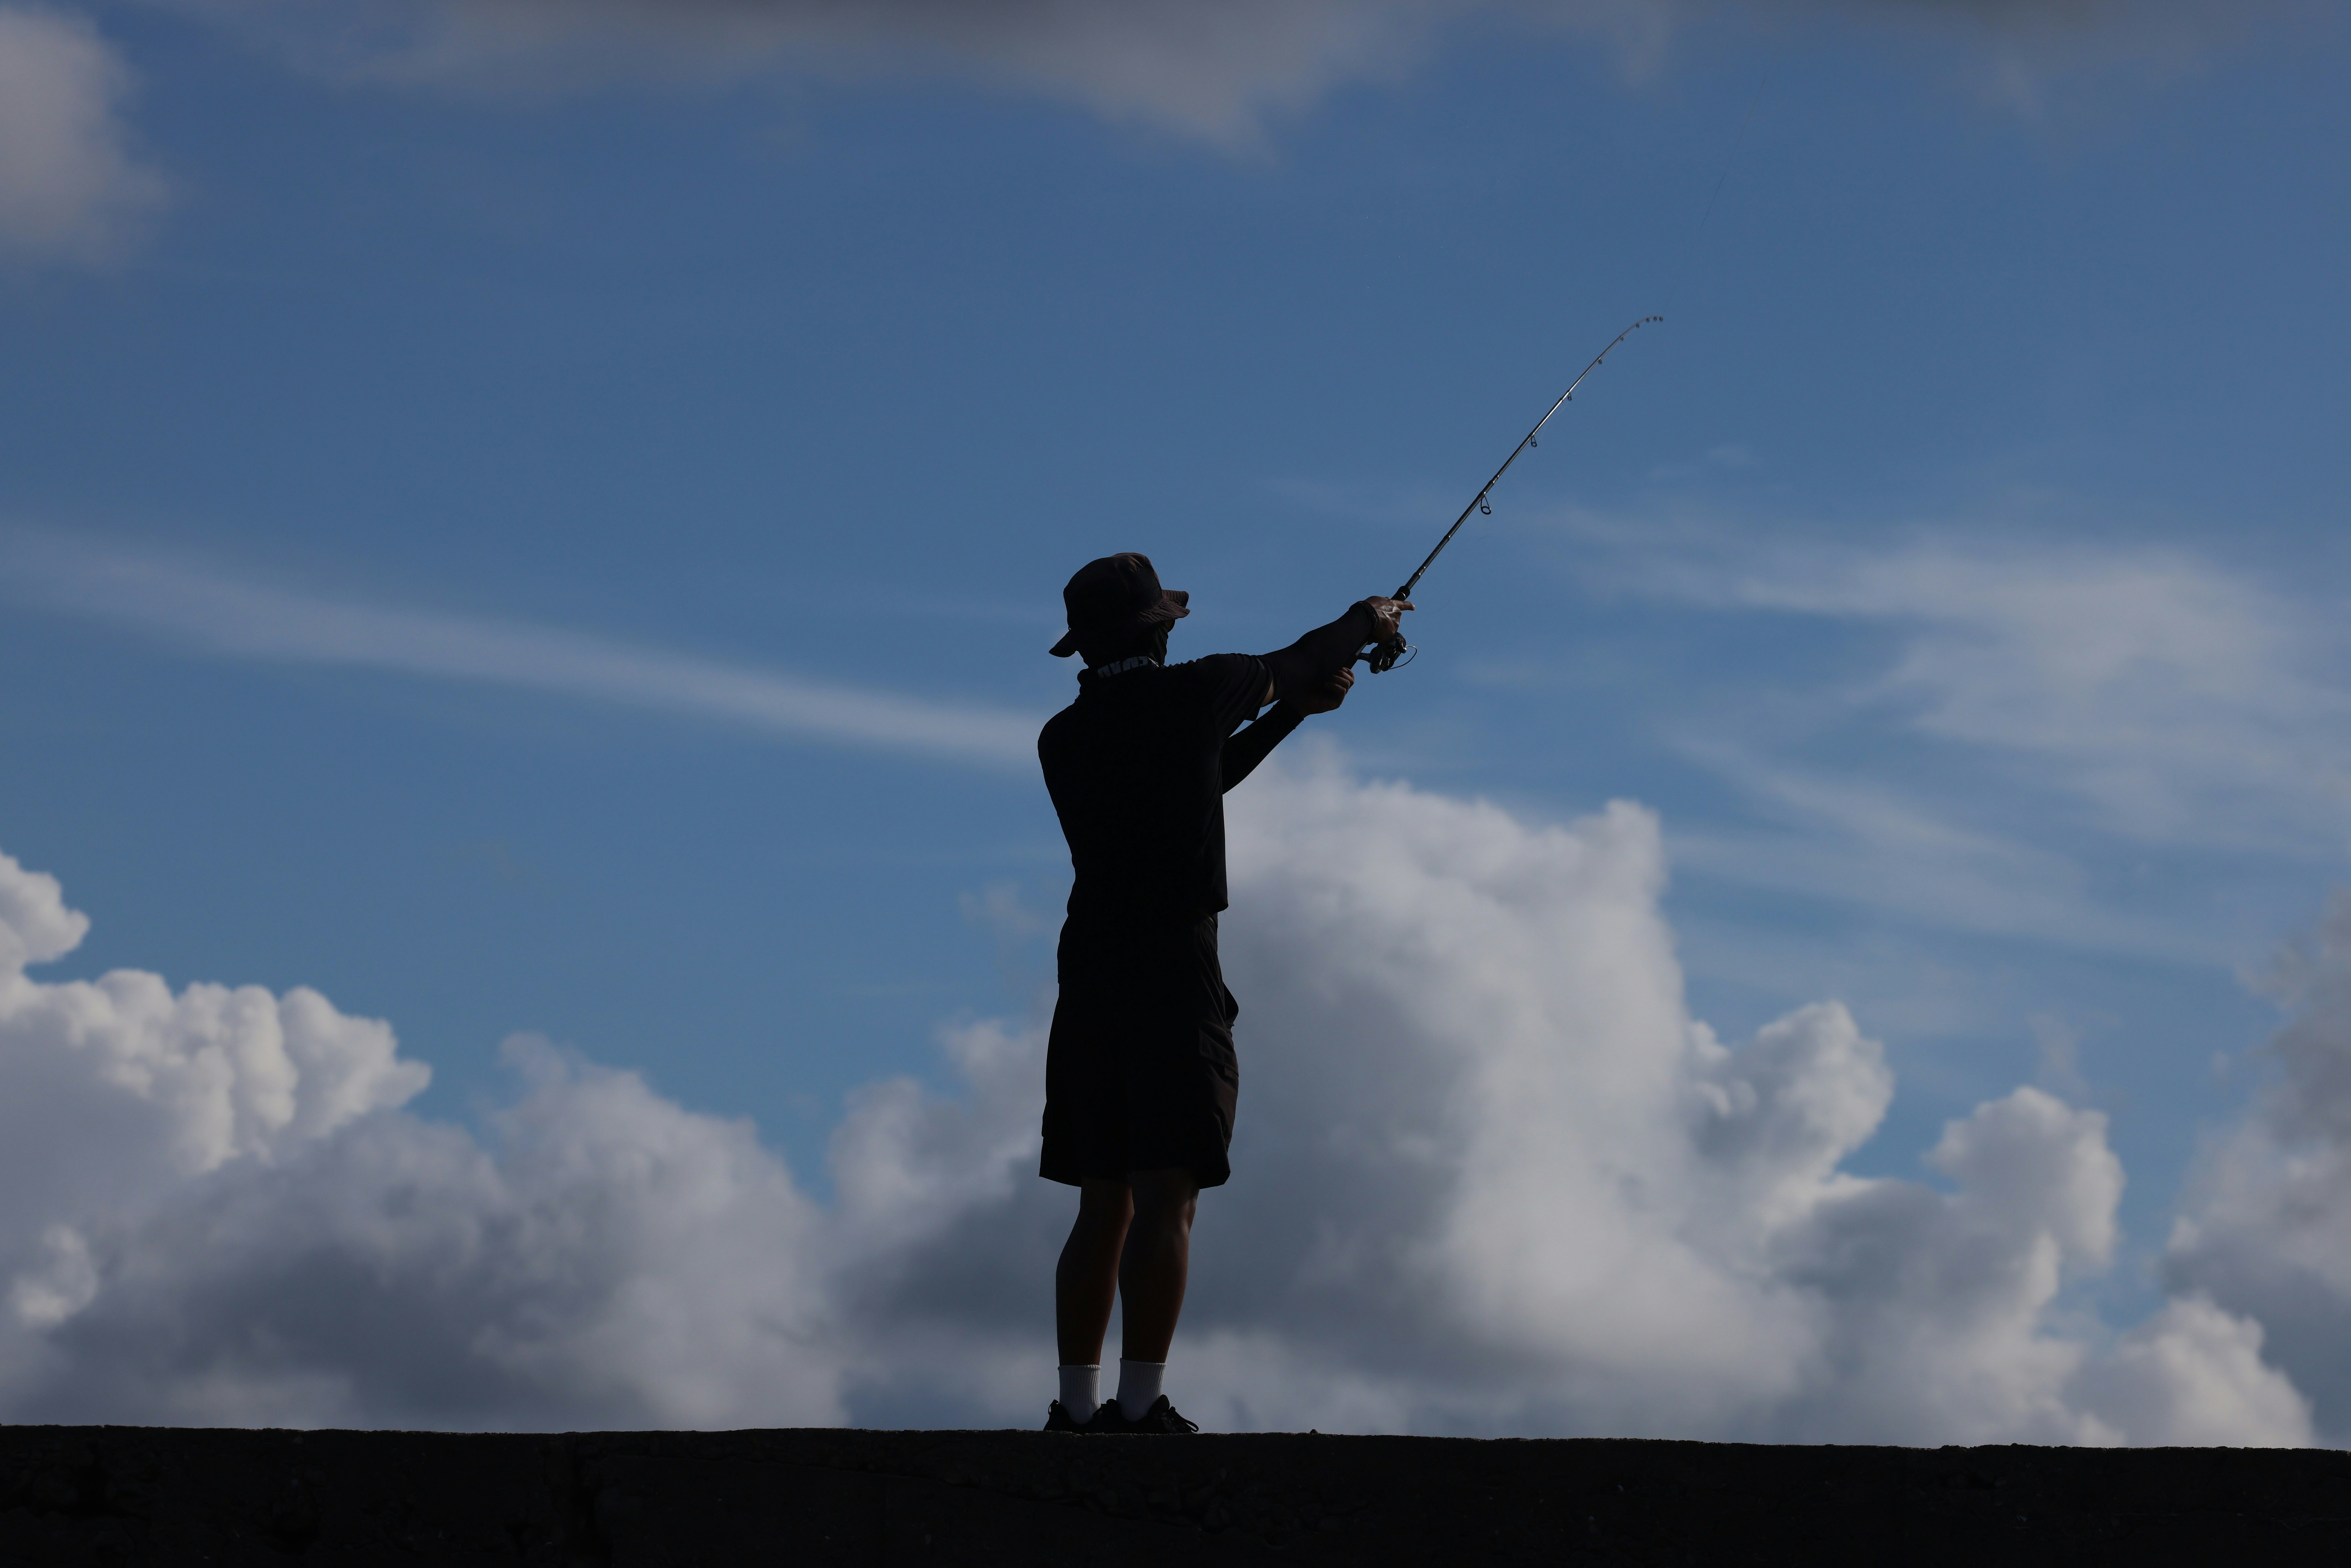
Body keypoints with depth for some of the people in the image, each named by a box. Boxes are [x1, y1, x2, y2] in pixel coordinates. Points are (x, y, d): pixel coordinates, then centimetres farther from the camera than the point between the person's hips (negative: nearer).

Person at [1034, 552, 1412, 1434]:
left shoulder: (1063, 740, 12)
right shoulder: (1197, 692, -3)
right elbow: (1293, 664, 16)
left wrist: (1295, 711, 35)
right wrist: (1367, 622, 37)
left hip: (1089, 972, 6)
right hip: (1175, 967, -6)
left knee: (1102, 1208, 10)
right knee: (1165, 1202, -8)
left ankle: (1076, 1407, 8)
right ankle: (1139, 1407, -14)